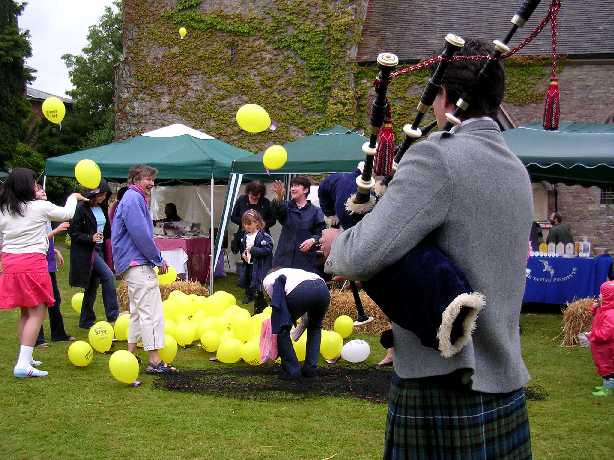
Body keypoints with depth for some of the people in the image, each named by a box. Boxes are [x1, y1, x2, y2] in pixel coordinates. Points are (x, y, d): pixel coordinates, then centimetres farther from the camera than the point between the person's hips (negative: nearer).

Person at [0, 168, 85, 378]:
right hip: (33, 261, -6)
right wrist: (73, 198, 29)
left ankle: (25, 358, 25)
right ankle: (23, 364, -14)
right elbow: (66, 214, 12)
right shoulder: (40, 207, -4)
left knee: (25, 311, 17)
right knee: (37, 312, -4)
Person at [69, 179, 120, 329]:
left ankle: (86, 321, 20)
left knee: (93, 286, 11)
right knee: (108, 276, -22)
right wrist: (91, 238, -23)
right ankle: (112, 314, -18)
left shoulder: (102, 208, 11)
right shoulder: (82, 209, -11)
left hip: (99, 250, 8)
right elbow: (73, 232, -12)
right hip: (86, 252, -8)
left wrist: (106, 248, 16)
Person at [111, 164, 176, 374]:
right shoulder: (133, 199, -13)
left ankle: (130, 355, 23)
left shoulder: (135, 198, 20)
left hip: (132, 264, 11)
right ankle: (155, 361, -11)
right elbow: (141, 234, -19)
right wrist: (159, 259, -12)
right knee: (151, 311, -11)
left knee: (138, 310, 18)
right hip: (139, 264, -11)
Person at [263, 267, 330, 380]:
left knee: (282, 329, 17)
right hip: (323, 289, 6)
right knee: (315, 328, 32)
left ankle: (292, 370, 13)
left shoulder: (268, 279, 30)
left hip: (299, 291, -6)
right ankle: (311, 368, 27)